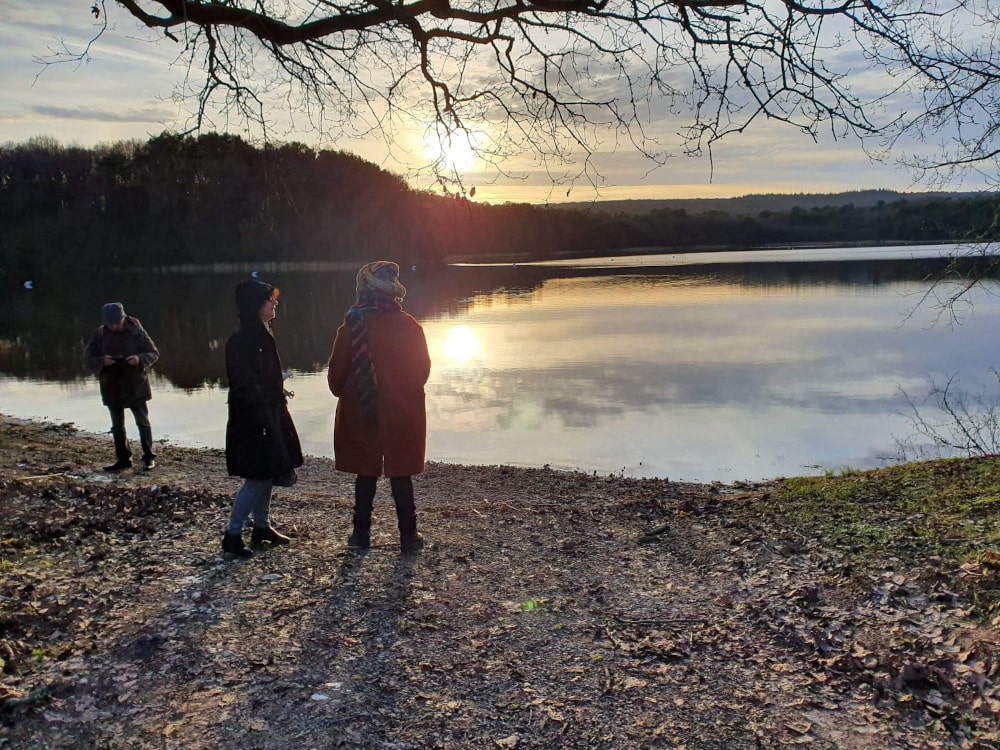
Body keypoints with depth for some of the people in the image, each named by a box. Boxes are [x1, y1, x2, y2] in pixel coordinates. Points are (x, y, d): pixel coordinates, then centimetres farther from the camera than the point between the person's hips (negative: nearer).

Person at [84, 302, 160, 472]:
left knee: (142, 421, 1)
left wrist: (140, 359, -25)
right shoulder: (99, 334, -4)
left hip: (136, 385, -3)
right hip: (112, 387, 3)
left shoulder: (136, 331, -10)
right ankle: (123, 459, 22)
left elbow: (154, 353, -5)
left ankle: (149, 457, 10)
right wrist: (102, 361, -22)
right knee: (117, 426, 12)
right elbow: (90, 359, 0)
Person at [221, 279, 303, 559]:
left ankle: (262, 527, 25)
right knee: (258, 478, -5)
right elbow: (246, 386, -21)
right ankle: (232, 535, 5)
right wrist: (264, 417, -21)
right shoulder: (241, 341, -18)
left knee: (267, 474, 14)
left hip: (271, 415, 9)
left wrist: (280, 400, 14)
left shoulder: (263, 336, 11)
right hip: (253, 420, -9)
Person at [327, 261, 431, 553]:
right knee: (401, 474, 9)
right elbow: (423, 368, 4)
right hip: (403, 415, 1)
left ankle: (361, 533, 20)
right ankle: (408, 535, 14)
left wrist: (345, 395, 15)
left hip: (361, 415, -1)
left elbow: (337, 372, -6)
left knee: (366, 473, 13)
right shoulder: (410, 326, -6)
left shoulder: (352, 327, -12)